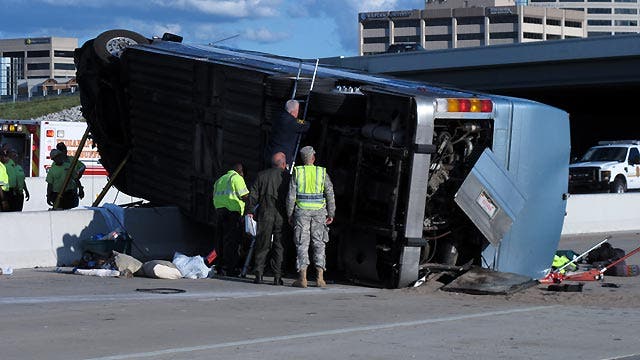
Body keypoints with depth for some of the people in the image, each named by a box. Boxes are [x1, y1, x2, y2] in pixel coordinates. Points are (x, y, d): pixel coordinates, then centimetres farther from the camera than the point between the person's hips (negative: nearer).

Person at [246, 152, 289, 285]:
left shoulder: (262, 175, 5)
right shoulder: (287, 176, 1)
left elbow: (253, 194, 3)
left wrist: (249, 211, 8)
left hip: (264, 214, 1)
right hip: (281, 215, -1)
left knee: (262, 245, 5)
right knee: (279, 246, 5)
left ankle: (258, 274, 0)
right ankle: (277, 276, 2)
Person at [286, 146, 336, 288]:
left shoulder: (297, 172, 0)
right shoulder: (322, 172, 3)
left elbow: (291, 195, -3)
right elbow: (330, 194, 1)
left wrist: (290, 214, 4)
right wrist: (331, 214, 8)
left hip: (302, 211, -1)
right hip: (319, 212, 1)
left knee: (302, 244, 1)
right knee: (319, 244, 7)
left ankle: (302, 278, -5)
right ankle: (320, 277, 1)